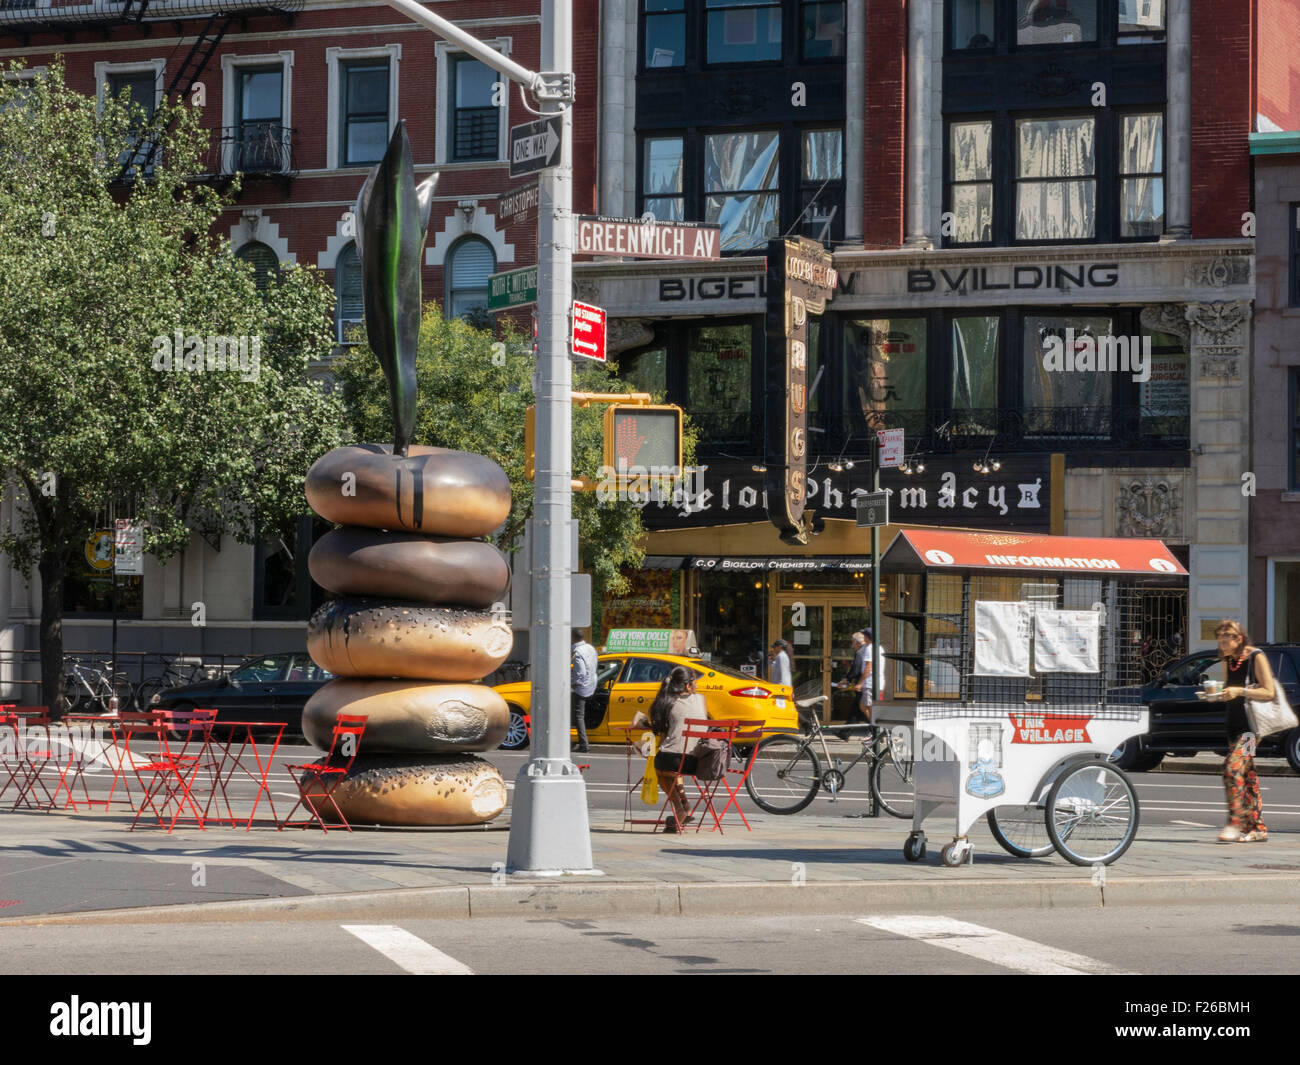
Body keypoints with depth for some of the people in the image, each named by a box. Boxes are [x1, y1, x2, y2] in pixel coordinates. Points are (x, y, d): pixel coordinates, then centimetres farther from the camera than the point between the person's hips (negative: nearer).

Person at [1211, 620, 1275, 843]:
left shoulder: (1256, 657, -9)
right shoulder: (1228, 662, 14)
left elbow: (1268, 692, -14)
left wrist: (1239, 691, -22)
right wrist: (1218, 694, 4)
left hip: (1253, 725, -8)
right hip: (1235, 724, 8)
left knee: (1233, 768, -20)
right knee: (1248, 776, 7)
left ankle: (1235, 823, -21)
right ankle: (1258, 828, 11)